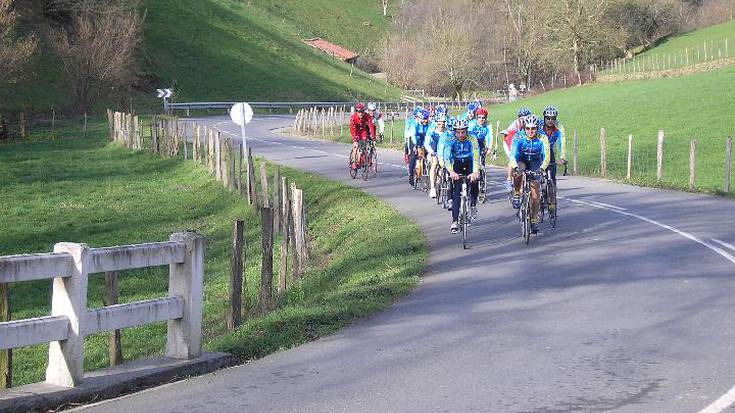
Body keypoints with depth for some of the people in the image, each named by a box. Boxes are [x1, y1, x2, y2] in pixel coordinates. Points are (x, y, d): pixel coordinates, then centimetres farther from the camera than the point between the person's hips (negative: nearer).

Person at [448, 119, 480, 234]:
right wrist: (451, 172, -50)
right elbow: (447, 157, -32)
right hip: (457, 166, 0)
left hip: (469, 165, 0)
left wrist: (475, 172, -50)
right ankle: (455, 221, -13)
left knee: (474, 181, -26)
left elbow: (476, 156, -33)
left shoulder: (472, 140, -23)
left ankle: (473, 205, 2)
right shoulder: (451, 141, -22)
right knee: (456, 192, -12)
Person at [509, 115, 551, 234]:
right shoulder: (518, 137, -26)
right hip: (521, 160, 0)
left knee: (535, 193, -7)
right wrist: (515, 166, -55)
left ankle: (534, 220, 2)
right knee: (519, 171, -37)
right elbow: (513, 154, -36)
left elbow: (546, 156, -33)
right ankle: (516, 195, -17)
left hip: (535, 163, 0)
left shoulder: (542, 138, -26)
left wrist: (542, 168, -52)